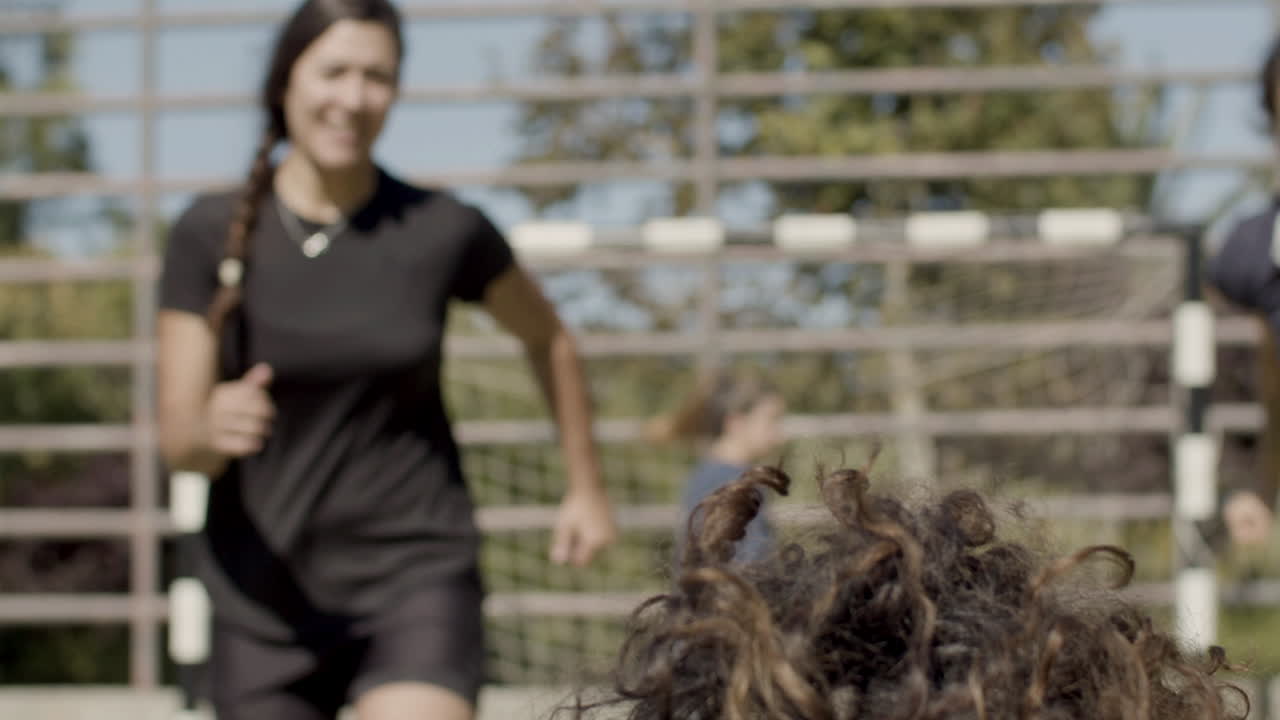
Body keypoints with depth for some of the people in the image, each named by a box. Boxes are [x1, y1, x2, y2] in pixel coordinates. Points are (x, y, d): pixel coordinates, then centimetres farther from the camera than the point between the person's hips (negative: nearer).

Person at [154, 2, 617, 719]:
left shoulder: (445, 229, -5)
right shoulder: (209, 233, -5)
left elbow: (548, 335, 15)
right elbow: (177, 443, -9)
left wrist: (588, 487, 21)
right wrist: (212, 426, -32)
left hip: (415, 574, -2)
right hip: (264, 594, 2)